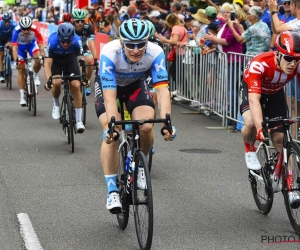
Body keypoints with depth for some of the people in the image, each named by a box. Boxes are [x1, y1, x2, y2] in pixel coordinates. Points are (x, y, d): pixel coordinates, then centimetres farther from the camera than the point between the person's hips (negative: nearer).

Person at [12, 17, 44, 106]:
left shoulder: (35, 29, -35)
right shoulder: (16, 31, -36)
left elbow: (41, 44, -35)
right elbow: (14, 47, -38)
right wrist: (16, 61, -49)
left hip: (32, 44, 0)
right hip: (20, 46, 0)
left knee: (38, 61, -27)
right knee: (21, 70, -4)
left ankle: (35, 76, 6)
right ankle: (22, 96, 1)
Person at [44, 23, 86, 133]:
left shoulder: (76, 41, -33)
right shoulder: (52, 41, -36)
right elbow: (47, 63, -37)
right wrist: (48, 80, -50)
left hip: (70, 59, 1)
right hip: (55, 59, -1)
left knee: (76, 85, -16)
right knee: (56, 82, -28)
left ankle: (79, 121, -8)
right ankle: (56, 104, 6)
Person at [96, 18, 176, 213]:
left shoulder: (155, 52, -32)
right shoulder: (109, 53, -37)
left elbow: (162, 89, -37)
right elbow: (109, 96, -40)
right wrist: (112, 125, -53)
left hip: (136, 84, 2)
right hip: (108, 86, -2)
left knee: (146, 128, -21)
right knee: (111, 135, -20)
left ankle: (139, 165, 10)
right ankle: (112, 190, -12)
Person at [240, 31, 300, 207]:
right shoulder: (259, 64, -42)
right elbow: (254, 99, -48)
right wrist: (260, 128, -59)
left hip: (275, 93, 3)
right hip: (252, 89, -3)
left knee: (281, 139, -1)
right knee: (251, 123, -32)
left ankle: (279, 178, 14)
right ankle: (250, 152, 0)